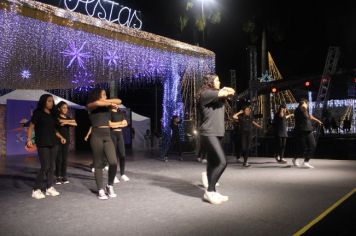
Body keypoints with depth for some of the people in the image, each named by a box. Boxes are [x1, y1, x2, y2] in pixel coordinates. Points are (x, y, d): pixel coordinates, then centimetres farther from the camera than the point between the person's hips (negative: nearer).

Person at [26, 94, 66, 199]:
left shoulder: (52, 115, 15)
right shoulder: (38, 113, -2)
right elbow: (31, 127, -7)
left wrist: (61, 137, 13)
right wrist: (29, 139, -20)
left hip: (53, 143, 6)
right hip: (42, 144, -6)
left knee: (51, 166, 5)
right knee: (45, 167, -11)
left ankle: (49, 188, 12)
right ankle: (36, 190, -1)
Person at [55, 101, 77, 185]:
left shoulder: (68, 118, 16)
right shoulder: (56, 117, 3)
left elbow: (75, 124, -2)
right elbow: (60, 121, -18)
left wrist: (67, 122, -15)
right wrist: (70, 121, -8)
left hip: (66, 140, 4)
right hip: (58, 140, -4)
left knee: (65, 159, 3)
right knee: (59, 159, -6)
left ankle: (64, 176, 7)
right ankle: (58, 177, -1)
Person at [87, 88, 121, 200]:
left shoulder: (107, 106, 16)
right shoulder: (90, 106, 3)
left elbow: (118, 101, 3)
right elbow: (97, 103, -19)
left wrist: (107, 101, -3)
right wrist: (110, 103, -9)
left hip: (107, 136, 4)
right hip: (96, 136, -4)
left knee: (113, 162, -9)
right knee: (99, 164, 0)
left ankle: (110, 186, 11)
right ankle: (100, 190, 8)